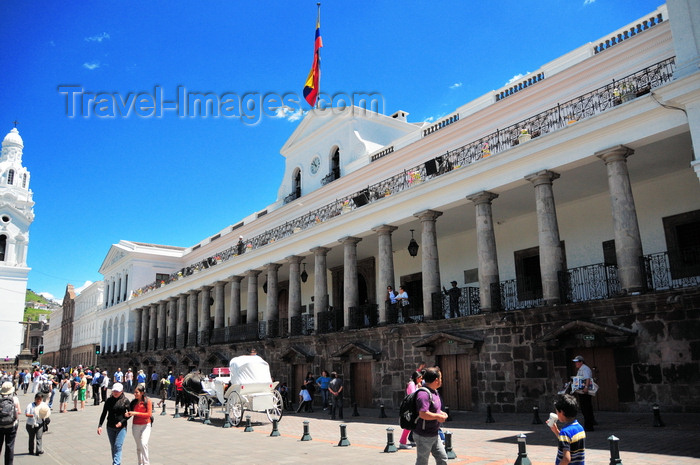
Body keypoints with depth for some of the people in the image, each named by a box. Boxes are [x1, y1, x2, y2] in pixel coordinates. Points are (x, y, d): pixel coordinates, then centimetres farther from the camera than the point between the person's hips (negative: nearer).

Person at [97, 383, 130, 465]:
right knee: (113, 447, 11)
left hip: (121, 427, -3)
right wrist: (100, 425, -3)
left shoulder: (125, 401, -6)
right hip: (110, 427, 3)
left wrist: (122, 422, -13)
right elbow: (104, 413, 5)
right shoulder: (109, 400, 1)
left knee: (118, 446, -9)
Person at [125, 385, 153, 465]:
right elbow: (131, 412, 12)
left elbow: (149, 414, -14)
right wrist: (128, 414, -12)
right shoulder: (133, 402, 3)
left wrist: (136, 413, -20)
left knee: (144, 444, -17)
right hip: (136, 426, 4)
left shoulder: (147, 401, -9)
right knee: (138, 446, 11)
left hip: (145, 425, -4)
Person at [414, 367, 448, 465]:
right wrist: (438, 416, -21)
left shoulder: (434, 391, 10)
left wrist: (442, 413, 5)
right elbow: (423, 414, -34)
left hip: (434, 434, 9)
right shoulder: (424, 393, -24)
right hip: (424, 436, -9)